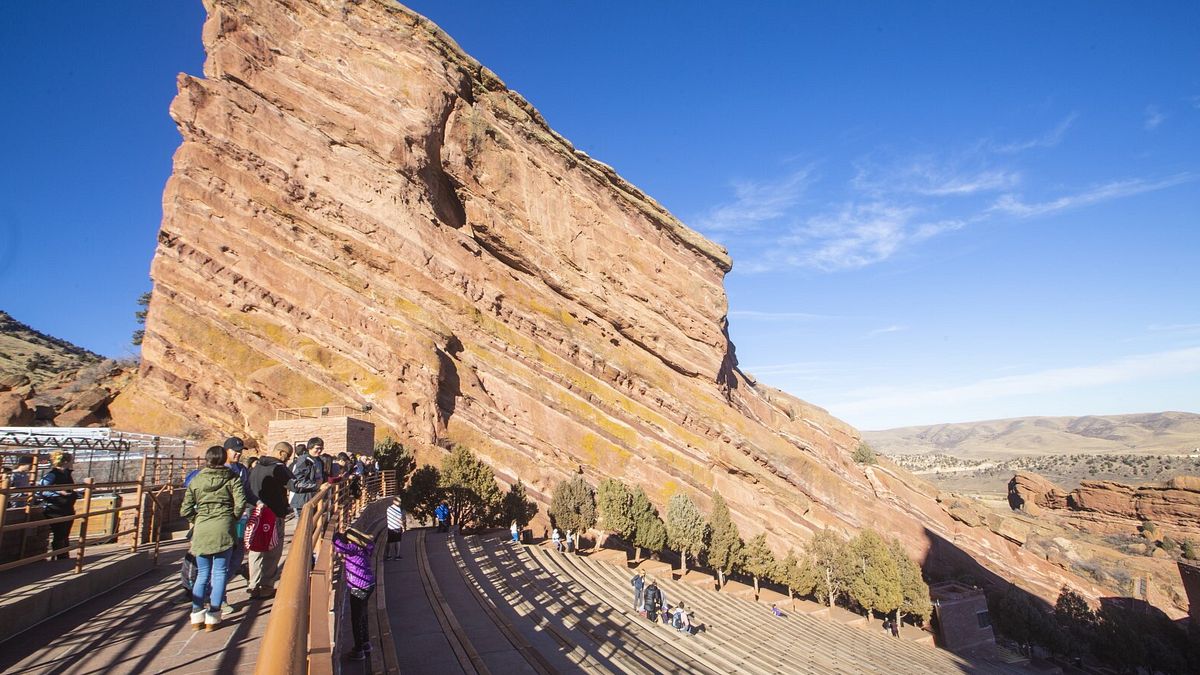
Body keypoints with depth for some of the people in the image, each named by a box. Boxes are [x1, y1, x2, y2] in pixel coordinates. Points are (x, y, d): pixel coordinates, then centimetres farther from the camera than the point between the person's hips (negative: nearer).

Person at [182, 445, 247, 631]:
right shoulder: (232, 478, 1)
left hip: (201, 531, 2)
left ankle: (197, 616, 15)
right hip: (223, 529, -2)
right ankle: (213, 616, 6)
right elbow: (240, 503, -11)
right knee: (220, 573, 6)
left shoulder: (196, 480, 8)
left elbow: (185, 510, 5)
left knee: (202, 574, 14)